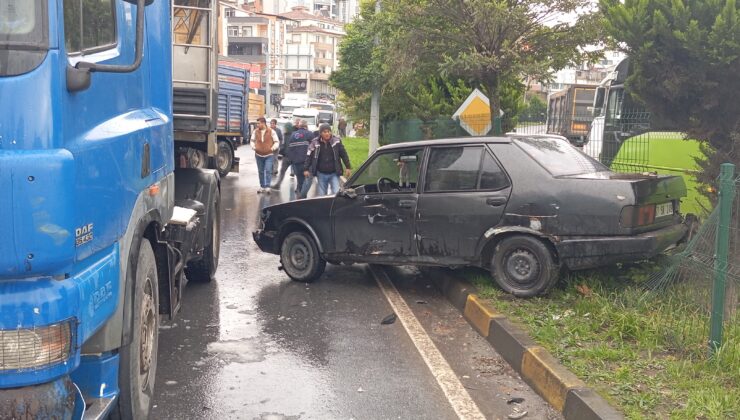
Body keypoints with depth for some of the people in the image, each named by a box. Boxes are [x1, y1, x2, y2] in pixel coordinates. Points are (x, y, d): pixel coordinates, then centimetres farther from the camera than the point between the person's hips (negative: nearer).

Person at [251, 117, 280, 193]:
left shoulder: (272, 132, -8)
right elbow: (252, 140, 14)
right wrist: (253, 146, -6)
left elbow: (277, 142, -2)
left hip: (269, 155, -4)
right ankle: (262, 186, 21)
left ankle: (267, 187, -12)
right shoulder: (255, 132, 1)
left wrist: (273, 148, -19)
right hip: (259, 155, 4)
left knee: (268, 170, -14)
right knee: (260, 172, 11)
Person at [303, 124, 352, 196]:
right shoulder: (315, 143, -6)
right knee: (321, 195, 9)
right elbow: (309, 156, -1)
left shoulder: (336, 141, -6)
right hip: (321, 174, 1)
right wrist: (306, 169, -6)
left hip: (334, 174, -1)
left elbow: (343, 154, 0)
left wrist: (348, 167, -1)